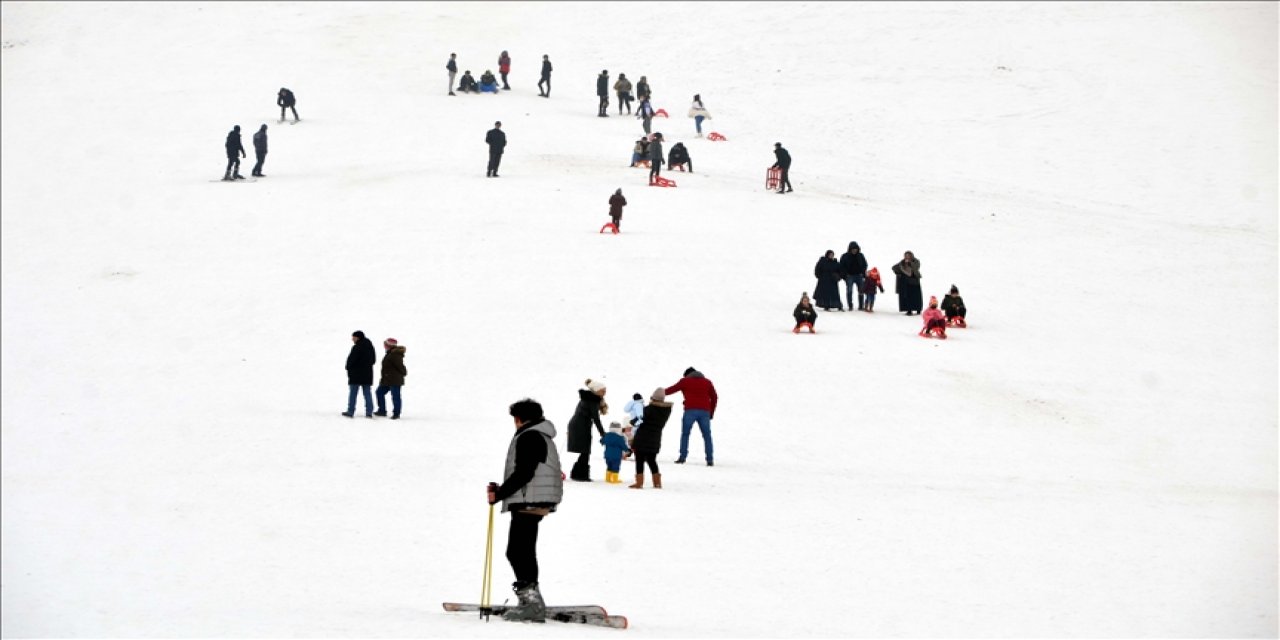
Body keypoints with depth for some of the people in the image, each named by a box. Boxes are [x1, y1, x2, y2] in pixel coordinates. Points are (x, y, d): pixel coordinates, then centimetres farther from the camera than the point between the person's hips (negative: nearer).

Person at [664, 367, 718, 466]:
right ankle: (710, 459, -2)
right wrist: (711, 412, 22)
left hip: (690, 410, -2)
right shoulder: (707, 382, 19)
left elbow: (672, 389, 15)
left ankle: (682, 457, -2)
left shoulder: (685, 381, 11)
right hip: (704, 411, 2)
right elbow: (714, 397, 17)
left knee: (685, 434, 6)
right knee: (707, 435, 5)